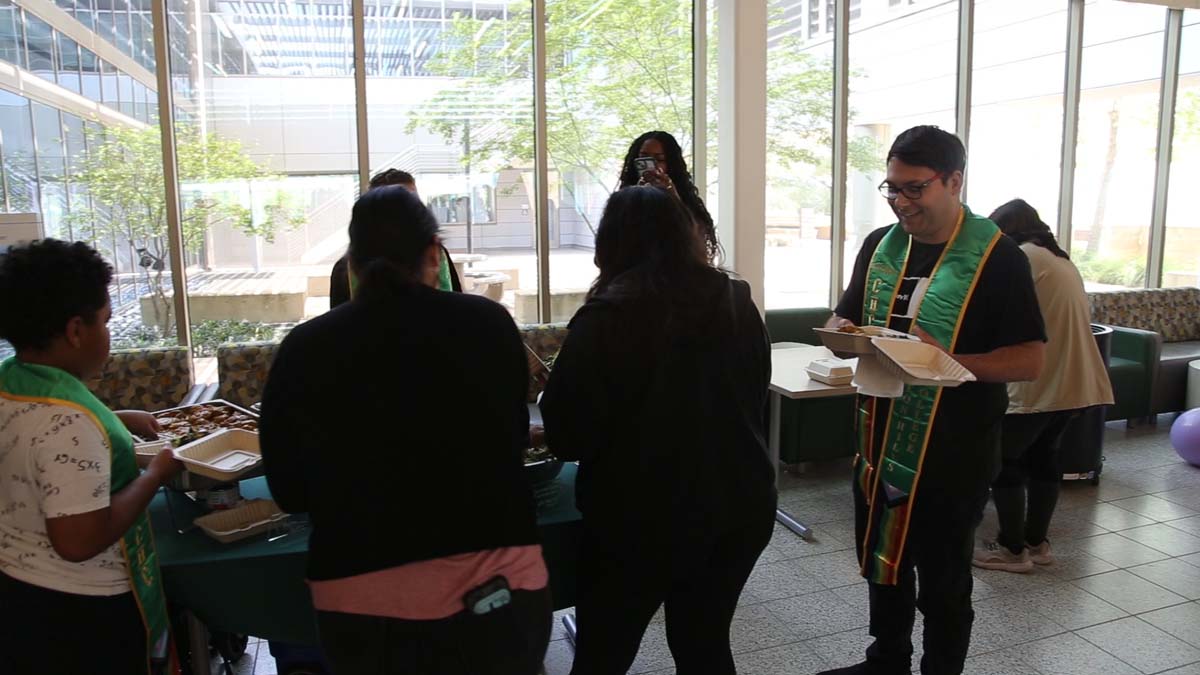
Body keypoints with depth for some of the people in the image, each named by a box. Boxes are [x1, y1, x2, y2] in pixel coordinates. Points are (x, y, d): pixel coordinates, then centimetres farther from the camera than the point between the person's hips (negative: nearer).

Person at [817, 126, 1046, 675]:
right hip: (879, 444, 6)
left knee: (944, 582, 12)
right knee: (882, 563, 22)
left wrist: (949, 362, -28)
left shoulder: (996, 256, -12)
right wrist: (845, 333, -11)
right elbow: (845, 318, 13)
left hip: (951, 455, -5)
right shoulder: (879, 244, 5)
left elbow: (1030, 361, -14)